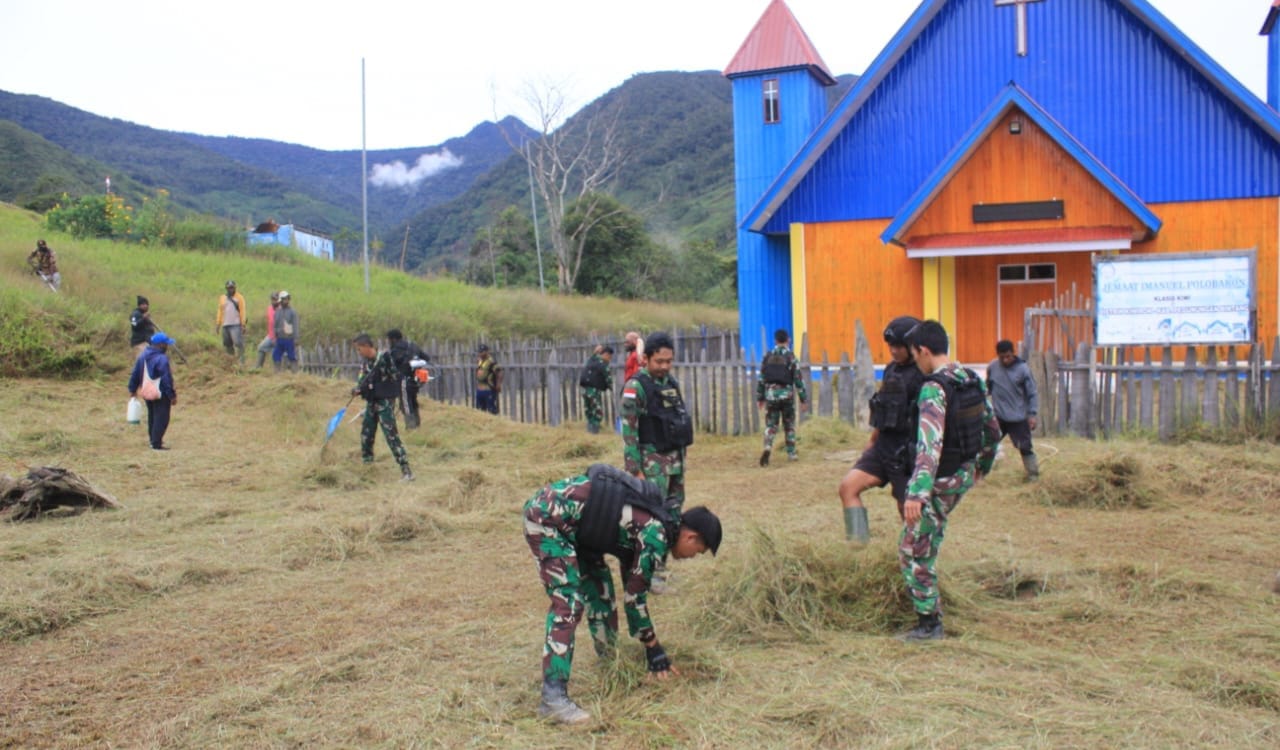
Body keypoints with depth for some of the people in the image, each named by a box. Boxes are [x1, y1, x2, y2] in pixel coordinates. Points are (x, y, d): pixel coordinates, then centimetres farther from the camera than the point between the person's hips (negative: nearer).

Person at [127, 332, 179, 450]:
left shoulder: (143, 356, 6)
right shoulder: (162, 359, -20)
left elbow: (135, 374, 12)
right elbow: (167, 379, -21)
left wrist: (132, 389, 23)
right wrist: (172, 396, -16)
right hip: (161, 394, -9)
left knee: (152, 416, 22)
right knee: (161, 418, -3)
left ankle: (153, 439, 34)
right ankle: (156, 443, -5)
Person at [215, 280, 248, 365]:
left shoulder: (239, 297, 0)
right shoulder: (222, 298, 14)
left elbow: (242, 311, -5)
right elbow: (220, 311, 17)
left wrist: (243, 324, -11)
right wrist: (218, 324, 12)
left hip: (236, 325, -5)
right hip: (225, 325, 5)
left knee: (238, 343, -15)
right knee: (227, 344, 8)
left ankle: (242, 361, -13)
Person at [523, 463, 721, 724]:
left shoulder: (650, 525, 14)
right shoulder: (656, 536, -13)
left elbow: (632, 584, 24)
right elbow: (634, 596, -9)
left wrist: (650, 644, 30)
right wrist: (654, 649, 2)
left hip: (563, 512, 10)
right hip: (546, 515, -10)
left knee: (598, 584, 18)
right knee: (568, 603, -15)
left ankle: (609, 661, 33)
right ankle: (553, 697, -15)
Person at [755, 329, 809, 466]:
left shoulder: (768, 357, 4)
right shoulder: (791, 357, -5)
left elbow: (761, 379, 7)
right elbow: (799, 379, -6)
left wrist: (759, 398, 14)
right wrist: (804, 398, 1)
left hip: (770, 394, 2)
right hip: (787, 394, -2)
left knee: (770, 425, 4)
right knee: (789, 425, 13)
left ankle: (768, 447, -20)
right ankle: (791, 453, 18)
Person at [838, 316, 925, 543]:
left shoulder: (925, 376, -14)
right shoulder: (891, 370, 10)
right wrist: (872, 441, 25)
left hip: (907, 454, -7)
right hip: (883, 448, 7)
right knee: (848, 486, -7)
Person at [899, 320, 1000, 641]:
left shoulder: (934, 388, -24)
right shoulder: (974, 379, 2)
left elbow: (930, 442, -35)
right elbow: (993, 428, 14)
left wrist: (916, 493, -41)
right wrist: (984, 464, 31)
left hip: (941, 481, -9)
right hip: (966, 473, 9)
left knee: (914, 550, 3)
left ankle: (929, 623, 9)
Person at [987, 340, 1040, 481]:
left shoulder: (1023, 369, -11)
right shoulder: (992, 367, -3)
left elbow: (1032, 393, -6)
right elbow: (988, 388, 11)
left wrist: (1032, 414, -10)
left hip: (1018, 417, -2)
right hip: (997, 416, 3)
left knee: (1025, 447, 5)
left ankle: (1033, 475, 20)